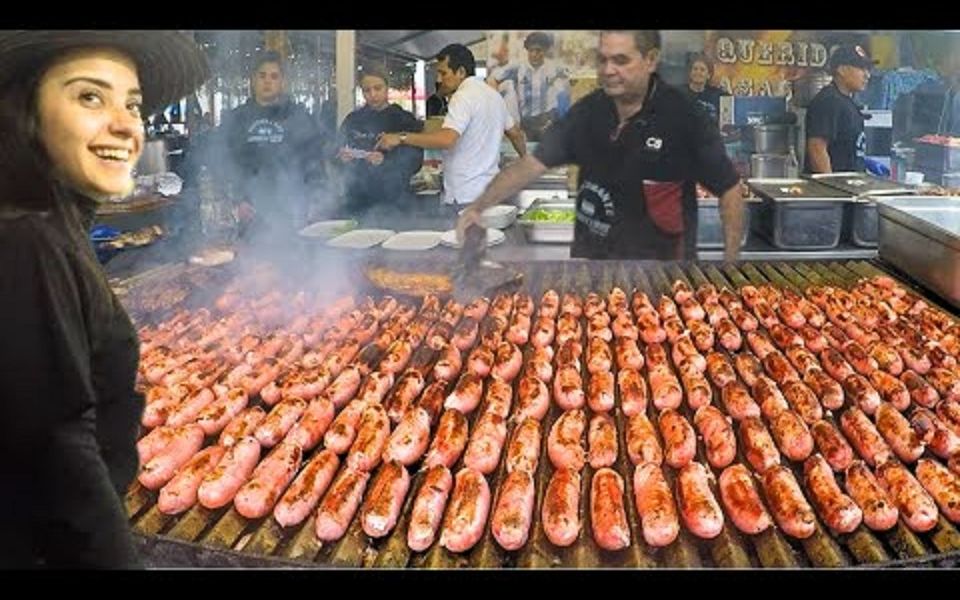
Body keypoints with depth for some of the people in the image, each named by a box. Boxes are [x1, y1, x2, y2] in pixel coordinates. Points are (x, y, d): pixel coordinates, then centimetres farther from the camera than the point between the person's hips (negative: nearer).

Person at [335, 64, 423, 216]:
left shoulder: (404, 120, 1)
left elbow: (415, 161, -6)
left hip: (393, 200, -3)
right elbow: (337, 154, 16)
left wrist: (386, 161, -21)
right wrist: (342, 157, -6)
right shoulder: (353, 120, 11)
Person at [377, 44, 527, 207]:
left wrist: (401, 138, -24)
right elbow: (516, 133, 24)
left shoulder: (463, 96, -13)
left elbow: (446, 139, -27)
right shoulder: (494, 94, 15)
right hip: (491, 191, 9)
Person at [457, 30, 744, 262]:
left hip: (661, 271, -4)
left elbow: (730, 189, -8)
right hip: (589, 257, 4)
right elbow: (534, 164, -1)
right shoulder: (587, 111, -3)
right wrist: (479, 206, -12)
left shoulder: (683, 116, -14)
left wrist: (730, 265, -14)